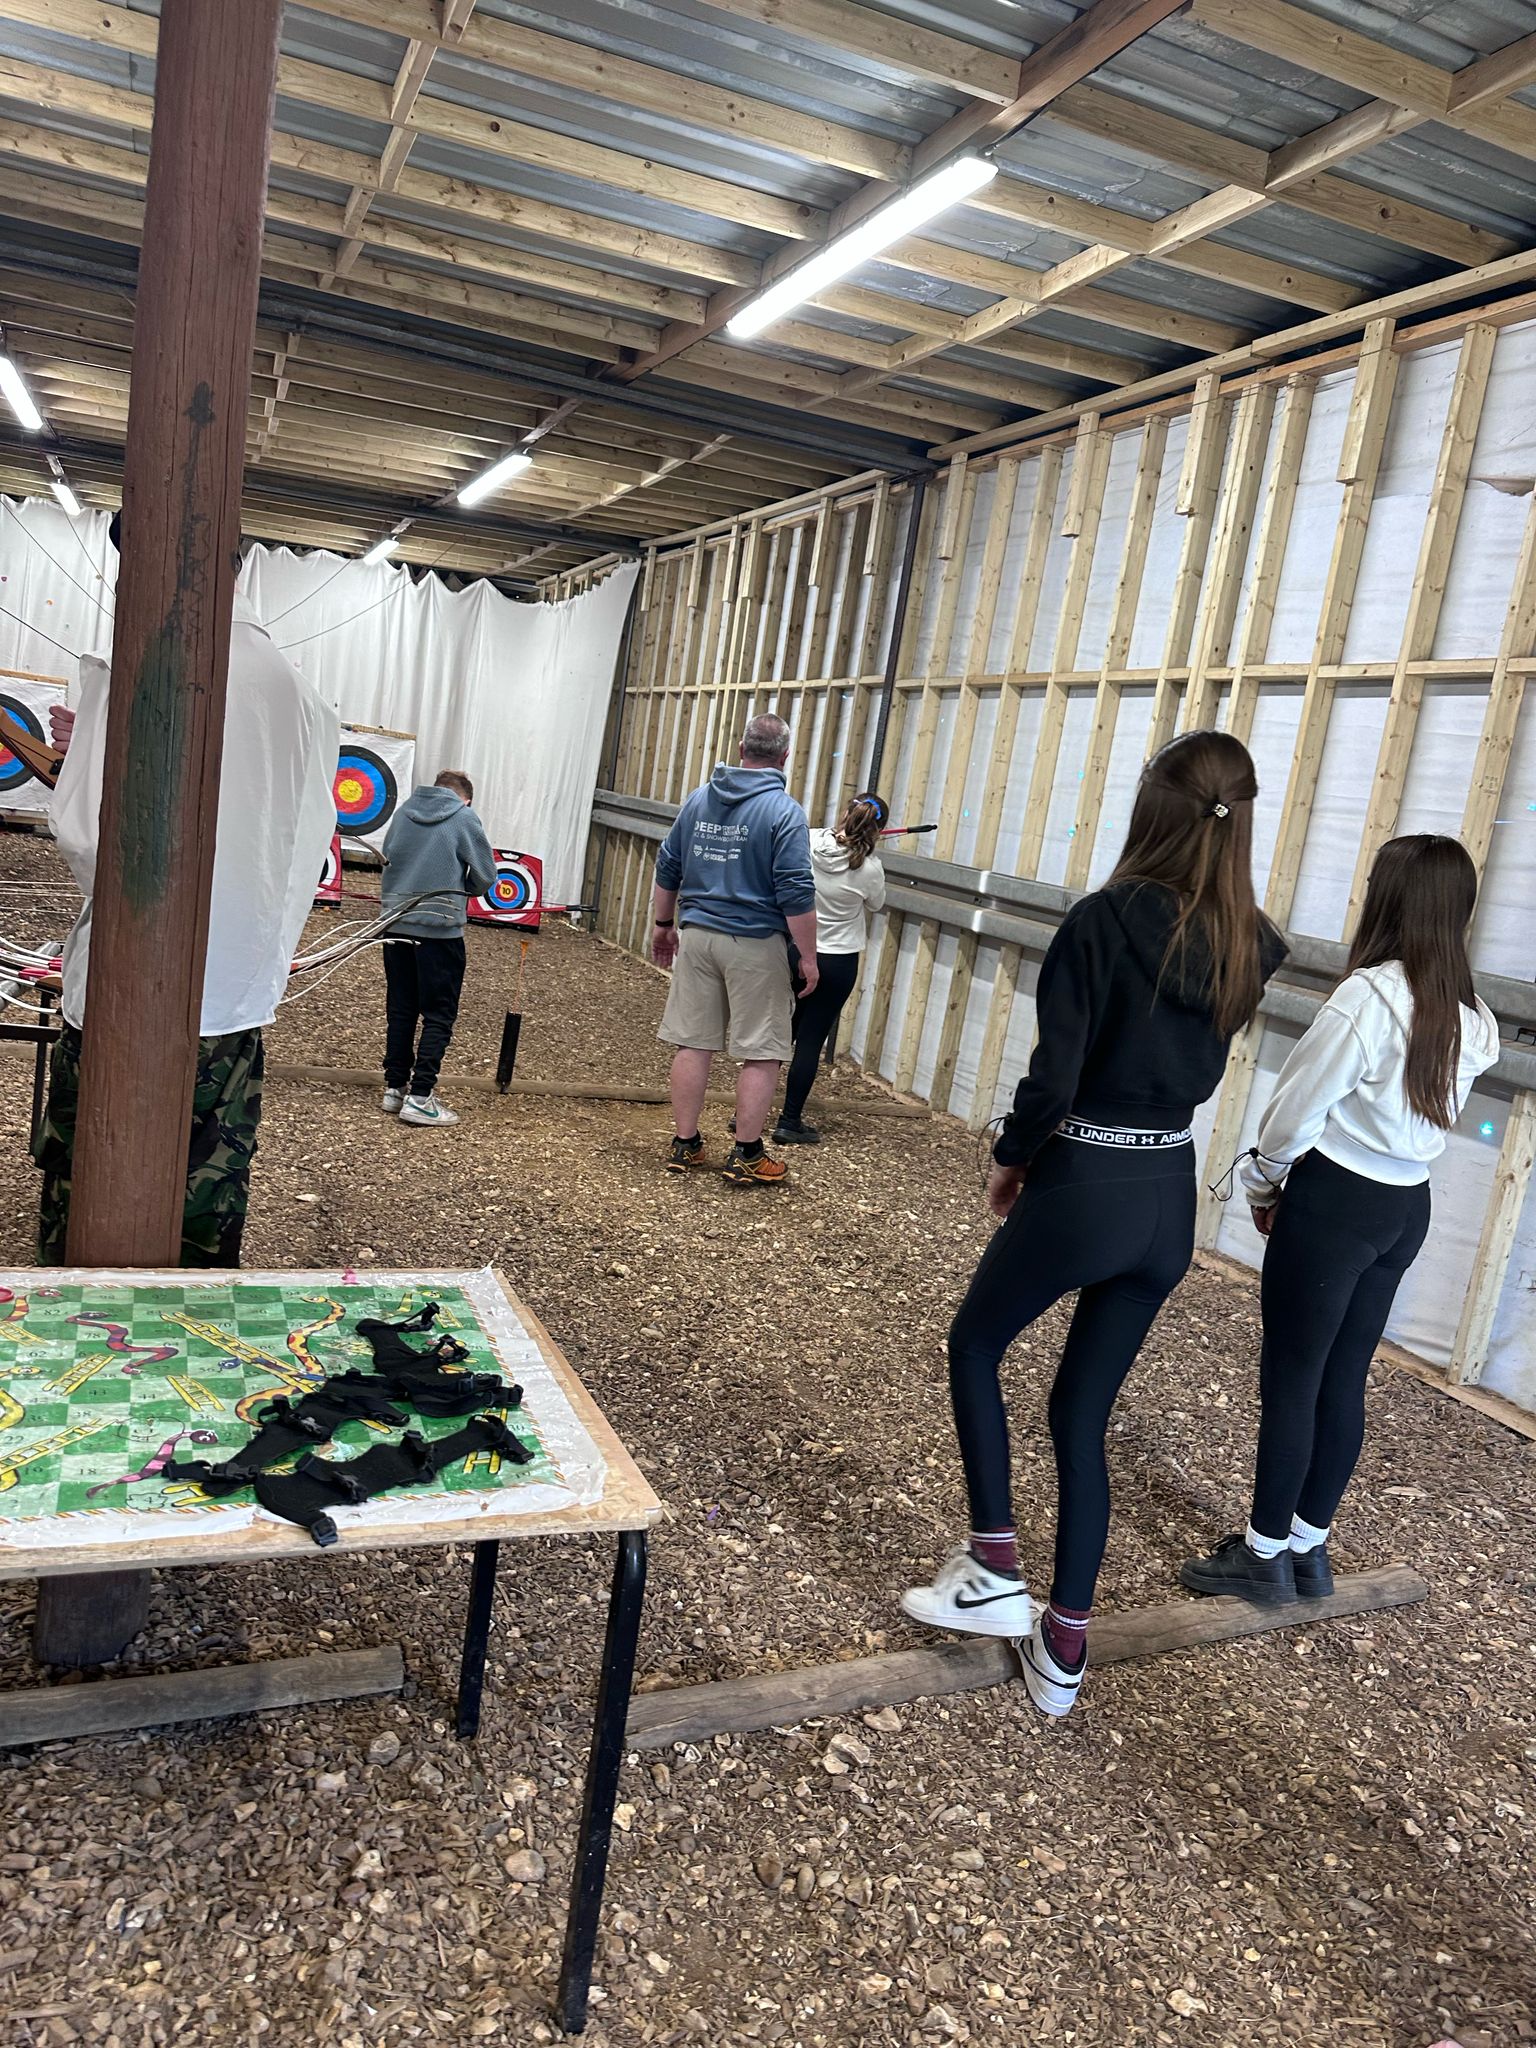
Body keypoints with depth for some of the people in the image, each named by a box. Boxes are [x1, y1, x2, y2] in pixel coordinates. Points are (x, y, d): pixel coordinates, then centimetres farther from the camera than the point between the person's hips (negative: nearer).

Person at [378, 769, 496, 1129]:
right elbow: (485, 877, -2)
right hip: (440, 928, -5)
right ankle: (419, 1097, -2)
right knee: (439, 1015, 1)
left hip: (396, 922, 5)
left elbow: (387, 857, 18)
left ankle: (395, 1088, 20)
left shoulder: (403, 812, 10)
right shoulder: (464, 818, -3)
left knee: (400, 1009, 14)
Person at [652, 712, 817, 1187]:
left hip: (697, 935, 6)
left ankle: (685, 1146, 17)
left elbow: (667, 867, 13)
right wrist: (808, 957, -9)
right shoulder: (785, 811, -10)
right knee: (762, 1052, 4)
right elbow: (795, 893, -14)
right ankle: (746, 1156, 9)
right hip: (755, 944, -5)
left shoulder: (699, 799, 7)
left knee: (693, 1043, 10)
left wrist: (664, 925, 24)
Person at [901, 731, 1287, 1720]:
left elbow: (1053, 1076, -18)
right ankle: (1065, 1644, 25)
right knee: (1084, 1415, 17)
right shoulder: (1248, 947, 1)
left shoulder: (1107, 920, -17)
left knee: (975, 1348, 21)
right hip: (1172, 1200, 5)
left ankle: (995, 1568, 20)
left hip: (1082, 1190, -5)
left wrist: (1011, 1160, -3)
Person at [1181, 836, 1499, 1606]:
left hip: (1335, 1203, -7)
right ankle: (1308, 1548, 28)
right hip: (1406, 1207, 7)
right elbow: (1416, 1106, 8)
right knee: (1344, 1380, 15)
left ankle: (1264, 1555, 16)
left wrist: (1261, 1184, 6)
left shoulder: (1369, 996, -20)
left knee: (1291, 1377, 4)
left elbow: (1297, 1107, -13)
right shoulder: (1472, 1019, 3)